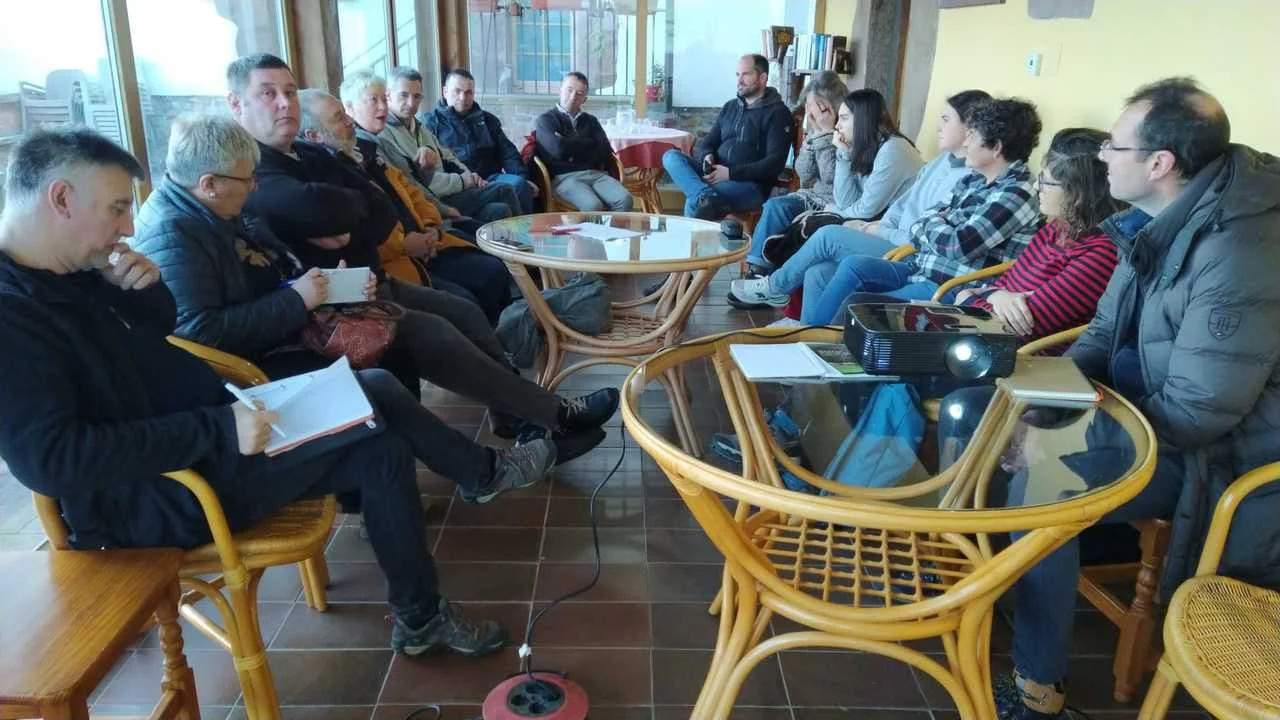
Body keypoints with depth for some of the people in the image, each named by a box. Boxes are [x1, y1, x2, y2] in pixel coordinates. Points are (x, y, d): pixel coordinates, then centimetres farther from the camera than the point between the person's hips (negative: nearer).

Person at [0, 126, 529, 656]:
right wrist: (217, 430, -32)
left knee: (384, 448, 1)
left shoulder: (71, 271, 6)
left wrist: (138, 289, -5)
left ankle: (420, 616, 13)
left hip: (206, 427, 9)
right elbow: (50, 459, -31)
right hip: (153, 498, -9)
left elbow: (161, 330, 19)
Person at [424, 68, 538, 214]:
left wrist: (524, 178, 0)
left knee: (519, 184, -31)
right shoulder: (430, 121, 13)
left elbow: (508, 153, 19)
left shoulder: (487, 120, 26)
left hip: (492, 178, 4)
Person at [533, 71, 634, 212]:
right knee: (594, 206, -34)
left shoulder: (590, 120, 22)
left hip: (595, 173, 5)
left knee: (625, 200, -25)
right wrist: (589, 144, 4)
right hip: (564, 177, -4)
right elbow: (559, 150, -12)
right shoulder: (545, 120, 7)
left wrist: (571, 146, 1)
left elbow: (605, 153, 8)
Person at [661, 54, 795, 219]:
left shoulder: (777, 113, -1)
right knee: (671, 157, -21)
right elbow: (707, 142, 22)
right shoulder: (730, 107, 20)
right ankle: (707, 198, -42)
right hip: (716, 174, 8)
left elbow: (775, 163, -11)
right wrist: (707, 156, -5)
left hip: (750, 184, -7)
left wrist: (731, 173, -19)